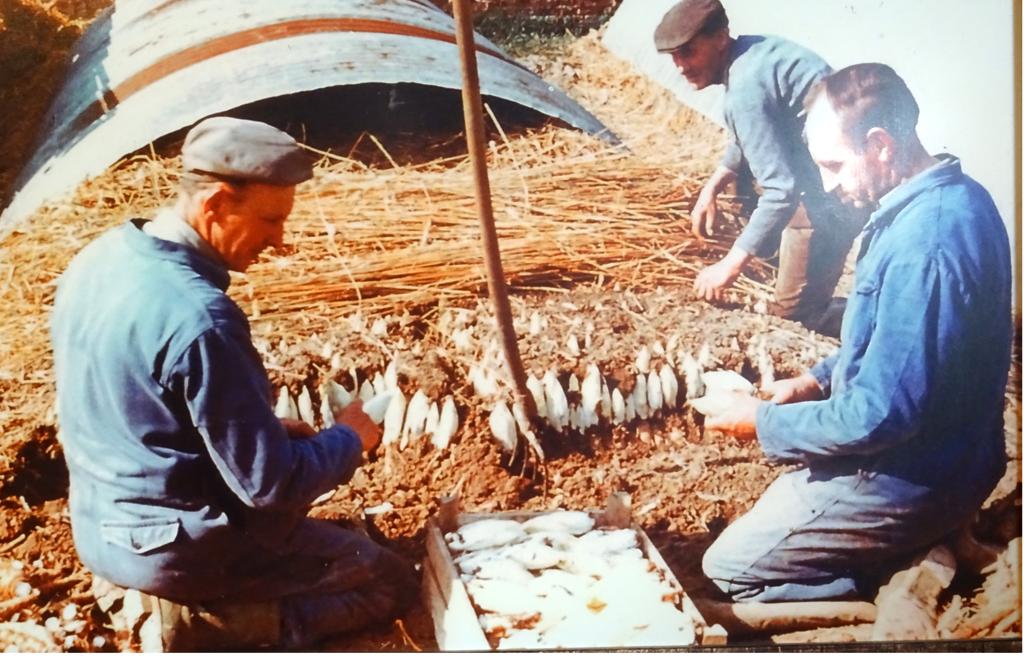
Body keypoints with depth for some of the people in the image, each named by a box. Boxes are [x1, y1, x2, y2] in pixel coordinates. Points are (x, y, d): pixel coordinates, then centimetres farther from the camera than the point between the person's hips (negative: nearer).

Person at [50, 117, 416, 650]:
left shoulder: (98, 259, -3)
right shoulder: (199, 319, -31)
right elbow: (268, 485, -24)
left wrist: (268, 431, 9)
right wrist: (350, 438, -5)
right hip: (180, 548, -8)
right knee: (391, 583, 6)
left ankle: (202, 607, 17)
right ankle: (209, 621, -2)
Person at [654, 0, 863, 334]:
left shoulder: (747, 87, -24)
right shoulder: (751, 51, 7)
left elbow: (782, 189, -27)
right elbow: (747, 143, 24)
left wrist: (731, 265, -23)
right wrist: (713, 187, 13)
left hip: (836, 191, -10)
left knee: (793, 313, -3)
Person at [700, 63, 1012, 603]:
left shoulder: (923, 244, -31)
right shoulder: (951, 199, 2)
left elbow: (880, 416, -29)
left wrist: (766, 422, -16)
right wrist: (819, 380, 6)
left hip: (911, 478, -10)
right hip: (936, 453, 10)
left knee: (728, 568, -2)